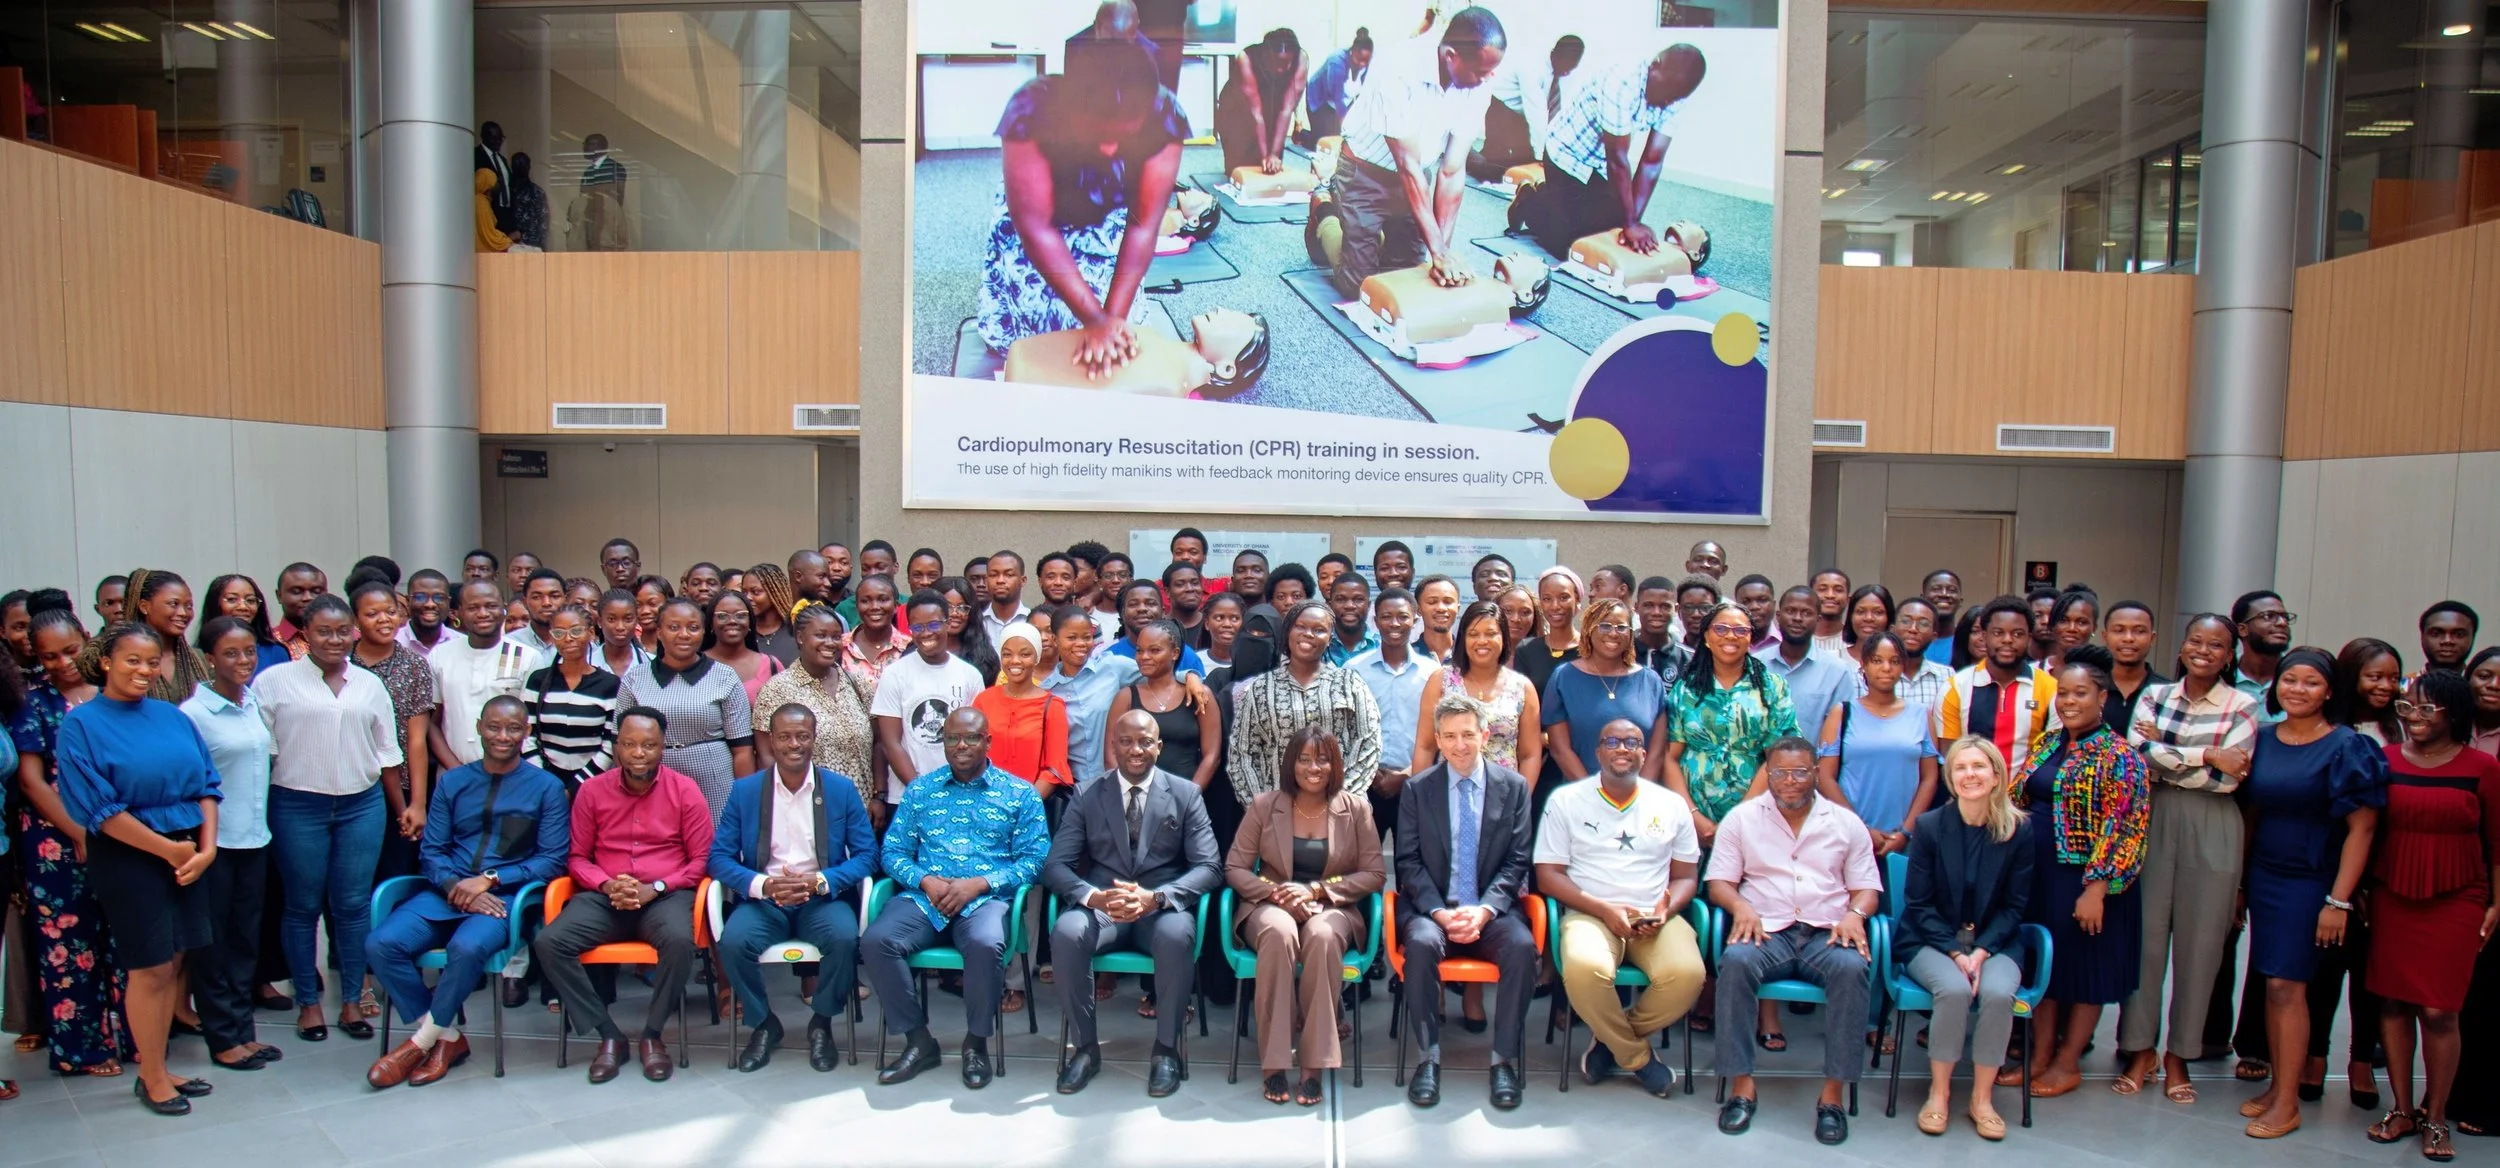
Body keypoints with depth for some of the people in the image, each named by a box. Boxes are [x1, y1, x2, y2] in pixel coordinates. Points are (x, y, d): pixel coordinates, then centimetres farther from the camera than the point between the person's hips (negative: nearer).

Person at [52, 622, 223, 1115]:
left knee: (174, 964, 9)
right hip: (127, 857, -5)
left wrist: (206, 848, -5)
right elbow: (101, 809, -11)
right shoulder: (81, 726, -5)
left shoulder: (171, 717, 8)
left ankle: (157, 1068, 23)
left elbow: (205, 784, 7)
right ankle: (153, 1078, 15)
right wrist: (168, 849, -11)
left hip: (187, 854, 5)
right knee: (151, 969, 0)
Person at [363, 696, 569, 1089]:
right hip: (446, 892, 4)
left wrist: (489, 880, -14)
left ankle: (422, 1040, -7)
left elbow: (553, 860, -2)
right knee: (381, 944, -21)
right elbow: (430, 852, 9)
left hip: (506, 895, -4)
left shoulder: (547, 787, 4)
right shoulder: (452, 783, 15)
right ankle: (448, 1037, -5)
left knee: (467, 947, -34)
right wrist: (455, 886, -12)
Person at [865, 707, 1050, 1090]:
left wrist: (978, 884, -12)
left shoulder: (1020, 794, 9)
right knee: (875, 941, -26)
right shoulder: (919, 790, 16)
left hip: (986, 899, -2)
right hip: (924, 897, 3)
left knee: (986, 945, -35)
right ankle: (918, 1040, -8)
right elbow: (893, 851, 11)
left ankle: (976, 1041, -9)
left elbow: (1035, 858, 0)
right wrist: (926, 881, -9)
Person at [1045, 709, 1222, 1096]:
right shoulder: (1087, 798, 8)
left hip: (1162, 908, -1)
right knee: (1065, 933, -31)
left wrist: (1155, 898, -22)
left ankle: (1166, 1049, -14)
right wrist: (1094, 896, -21)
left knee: (1177, 935, -35)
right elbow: (1055, 865, 1)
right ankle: (1084, 1047, -11)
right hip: (1101, 906, 1)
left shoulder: (1186, 794, 4)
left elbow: (1209, 867, -4)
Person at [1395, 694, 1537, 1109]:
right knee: (1421, 943, -32)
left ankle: (1505, 1060, -15)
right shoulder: (1417, 789, 5)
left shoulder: (1514, 786, 5)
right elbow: (1409, 861, 1)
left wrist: (1484, 910, -15)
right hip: (1432, 908, 0)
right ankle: (1428, 1057, -18)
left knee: (1523, 947, -30)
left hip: (1491, 910, 0)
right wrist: (1439, 912, -15)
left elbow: (1516, 862, 1)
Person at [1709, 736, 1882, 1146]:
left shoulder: (1845, 822, 15)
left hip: (1827, 933, 1)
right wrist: (1739, 905, -15)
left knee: (1852, 968, -33)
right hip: (1766, 931, -1)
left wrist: (1854, 914, -9)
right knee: (1735, 961, -34)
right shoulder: (1741, 818, 11)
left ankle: (1833, 1094, -25)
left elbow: (1867, 887, 14)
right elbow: (1719, 881, 8)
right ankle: (1741, 1085, -25)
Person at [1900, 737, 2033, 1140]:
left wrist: (1981, 951, -13)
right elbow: (1918, 903, -3)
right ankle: (1939, 1092, -12)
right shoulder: (1930, 826, -5)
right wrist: (1955, 952, -15)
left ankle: (1982, 1097, -10)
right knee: (1954, 989, -30)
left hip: (1994, 942, 1)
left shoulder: (2019, 829, -2)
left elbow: (2014, 905, 1)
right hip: (1931, 941, -1)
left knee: (1998, 992, -29)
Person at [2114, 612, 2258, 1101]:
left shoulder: (2243, 705, 1)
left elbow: (2229, 778, -10)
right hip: (2153, 824, 1)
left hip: (2212, 832, -1)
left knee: (2199, 943, 5)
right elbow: (2136, 755, -7)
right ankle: (2140, 1049, 16)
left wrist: (2162, 754, -7)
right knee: (2146, 936, 4)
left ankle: (2180, 1054, 19)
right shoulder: (2154, 695, 8)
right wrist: (2206, 756, -10)